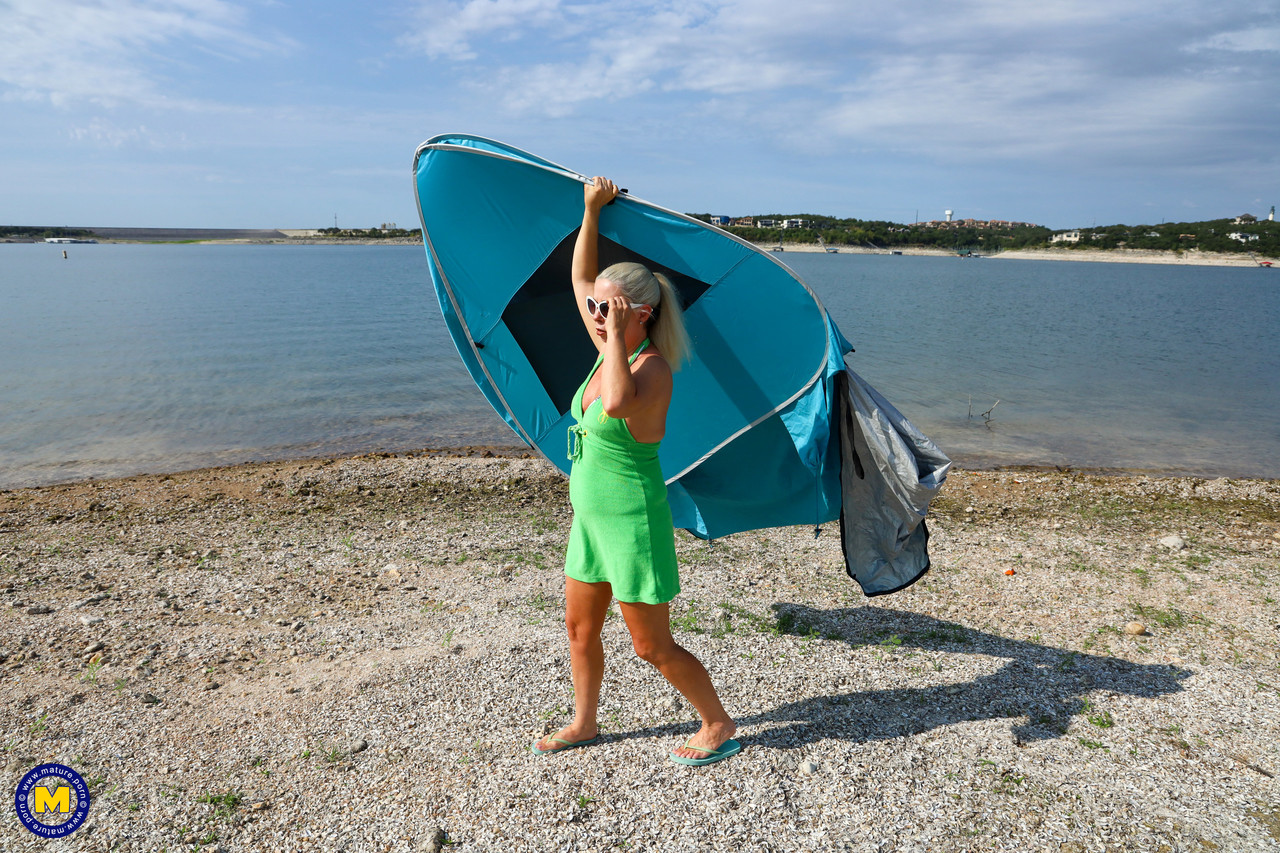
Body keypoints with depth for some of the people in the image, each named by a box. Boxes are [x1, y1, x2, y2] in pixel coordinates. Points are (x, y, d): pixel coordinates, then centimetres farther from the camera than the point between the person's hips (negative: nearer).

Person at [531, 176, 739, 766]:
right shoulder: (612, 354, 2)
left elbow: (617, 405, -45)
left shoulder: (651, 368, -21)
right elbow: (580, 278, 12)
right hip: (592, 516, 9)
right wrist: (592, 211, 8)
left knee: (652, 646, 5)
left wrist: (615, 334, -33)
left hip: (633, 522, -9)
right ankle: (584, 724, 40)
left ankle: (719, 725, 26)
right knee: (580, 628, 20)